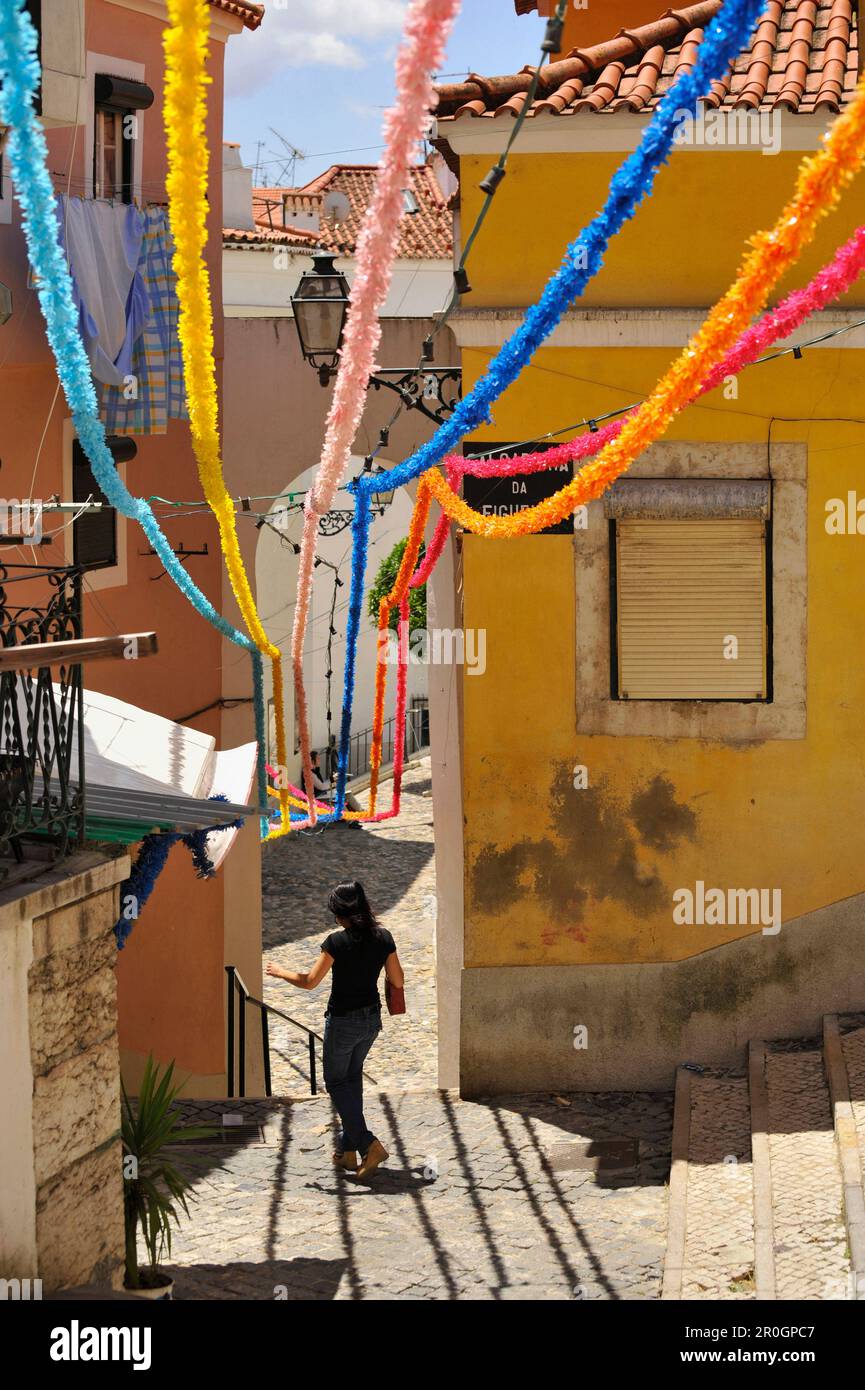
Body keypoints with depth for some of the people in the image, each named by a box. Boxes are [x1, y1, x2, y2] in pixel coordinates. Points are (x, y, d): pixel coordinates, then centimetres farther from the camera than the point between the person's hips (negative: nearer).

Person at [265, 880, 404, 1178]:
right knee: (352, 1078, 21)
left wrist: (280, 972, 3)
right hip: (372, 1019, 6)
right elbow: (398, 981, 3)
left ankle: (369, 1145, -5)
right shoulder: (383, 937, -5)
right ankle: (347, 1149, 23)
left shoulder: (337, 941, -19)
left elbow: (309, 981, -15)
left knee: (336, 1082, 9)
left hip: (343, 1021, -6)